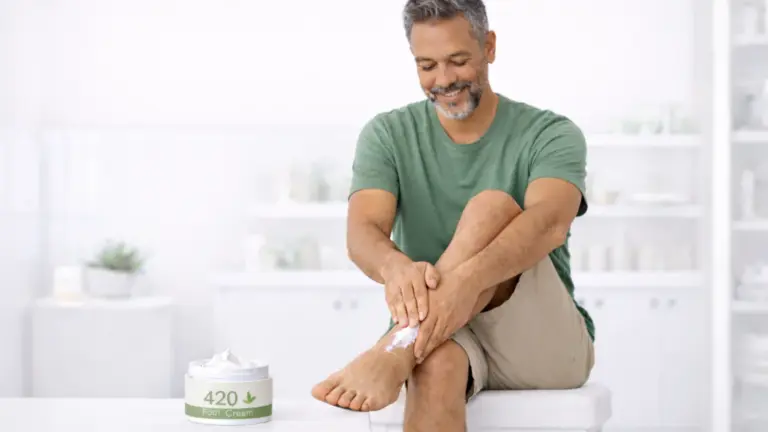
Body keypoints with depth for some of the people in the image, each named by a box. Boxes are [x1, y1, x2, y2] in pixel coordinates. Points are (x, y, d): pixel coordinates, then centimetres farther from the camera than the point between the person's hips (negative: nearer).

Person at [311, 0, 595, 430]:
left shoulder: (551, 135, -4)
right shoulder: (387, 136, 3)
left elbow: (550, 223, -26)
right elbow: (362, 232, -14)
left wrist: (467, 278, -47)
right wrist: (394, 266, -40)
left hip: (546, 342, -1)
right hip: (437, 333, 1)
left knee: (493, 206, -28)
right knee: (437, 362, -38)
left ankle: (391, 356, -44)